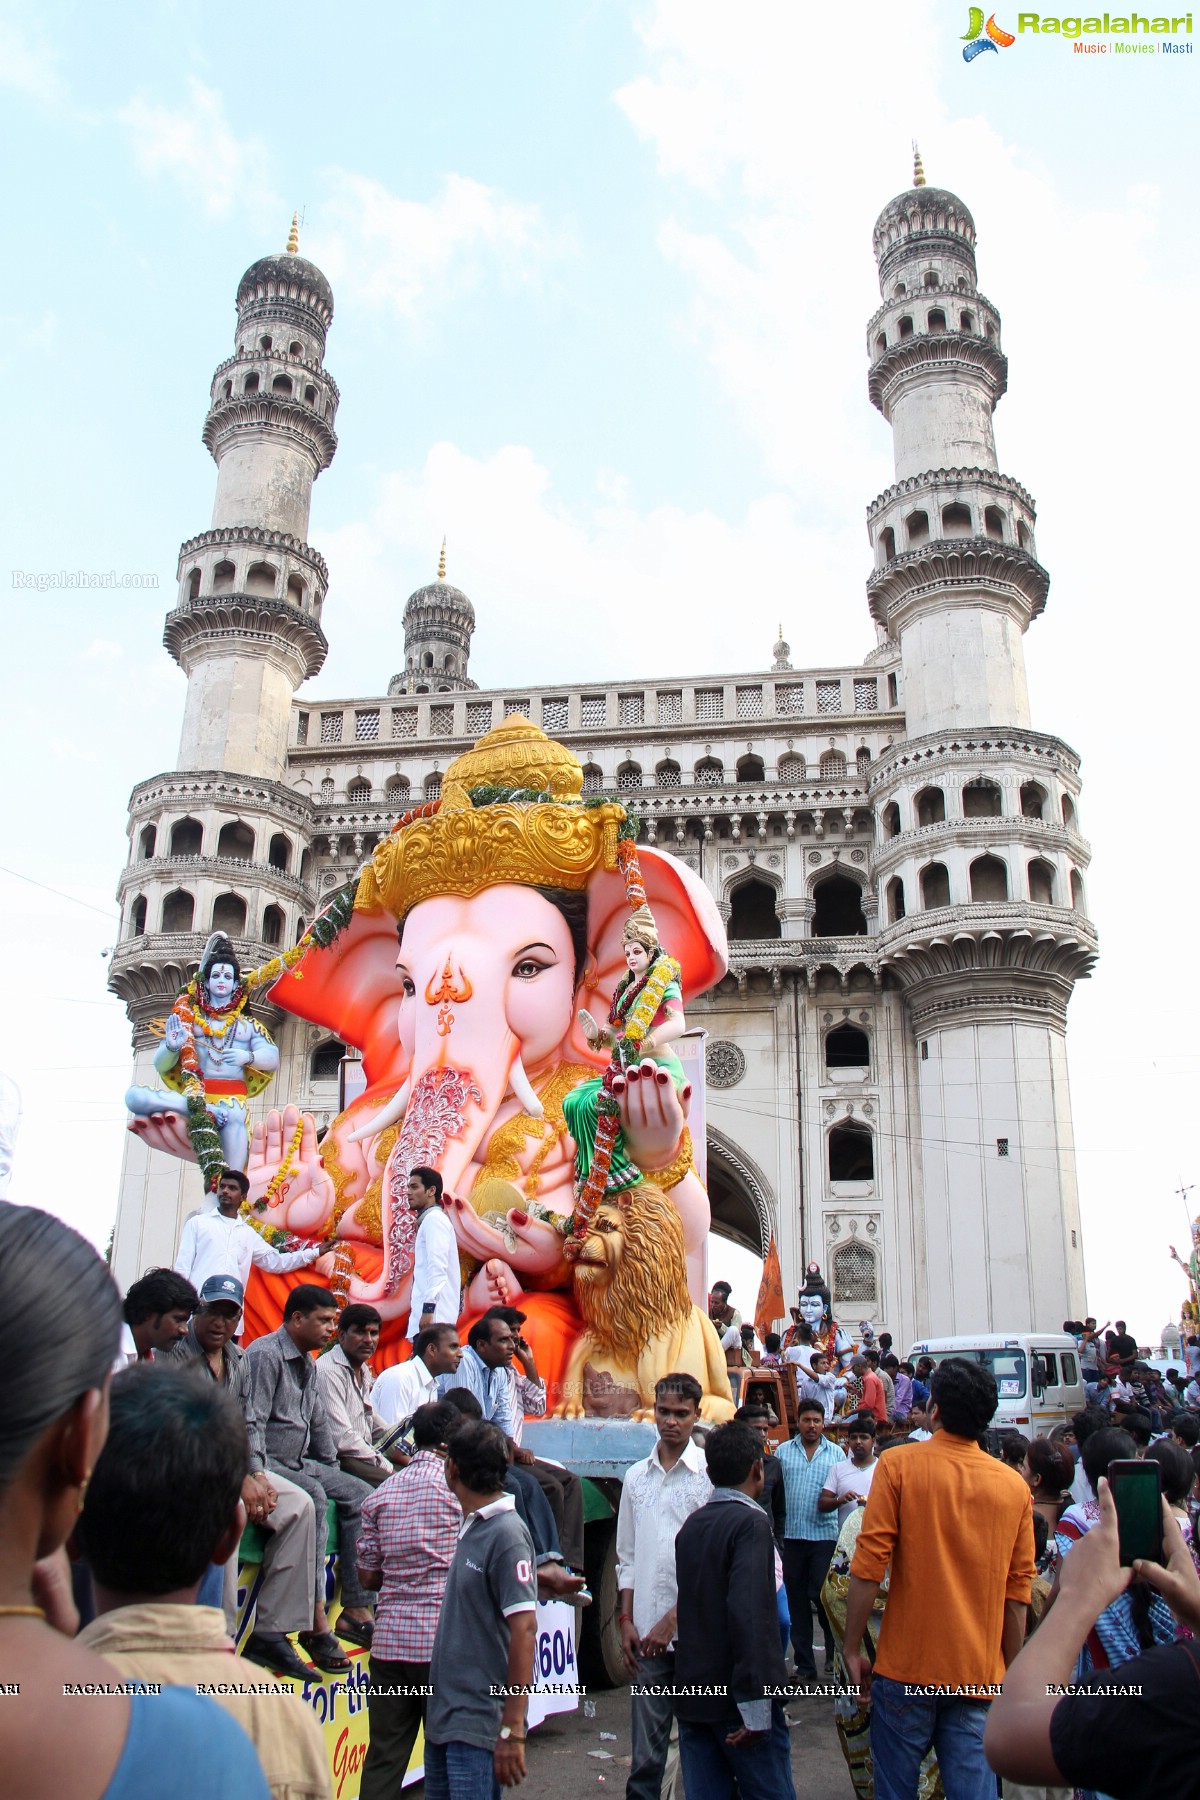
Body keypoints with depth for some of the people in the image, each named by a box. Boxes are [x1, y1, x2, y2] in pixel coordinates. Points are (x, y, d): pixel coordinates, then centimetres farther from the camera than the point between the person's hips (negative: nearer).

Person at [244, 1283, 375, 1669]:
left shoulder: (308, 1365, 17)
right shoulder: (265, 1355, -13)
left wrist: (333, 1471, 15)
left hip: (299, 1462, 10)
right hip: (267, 1463, -10)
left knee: (360, 1495, -3)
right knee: (312, 1496, -33)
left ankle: (355, 1608, -5)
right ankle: (314, 1622, -32)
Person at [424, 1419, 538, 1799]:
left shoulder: (506, 1534, -19)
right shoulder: (472, 1526, 8)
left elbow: (524, 1629, -22)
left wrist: (513, 1729, -22)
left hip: (478, 1725, -8)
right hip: (444, 1716, 8)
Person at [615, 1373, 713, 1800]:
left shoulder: (710, 1473, -5)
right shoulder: (636, 1476, 10)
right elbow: (626, 1557, 15)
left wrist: (674, 1619, -10)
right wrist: (626, 1619, 6)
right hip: (647, 1631, 4)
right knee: (645, 1752, 6)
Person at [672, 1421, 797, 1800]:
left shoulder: (691, 1524, 10)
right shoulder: (750, 1523, -14)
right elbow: (749, 1613, -23)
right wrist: (756, 1708, -23)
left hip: (692, 1695, 7)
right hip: (736, 1699, -7)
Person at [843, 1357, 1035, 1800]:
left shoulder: (899, 1465, -10)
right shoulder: (1015, 1486, -1)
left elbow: (868, 1567, -12)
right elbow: (1018, 1591, 3)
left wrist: (852, 1649, -2)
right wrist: (1010, 1676, 14)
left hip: (906, 1667, -2)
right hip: (979, 1675, 2)